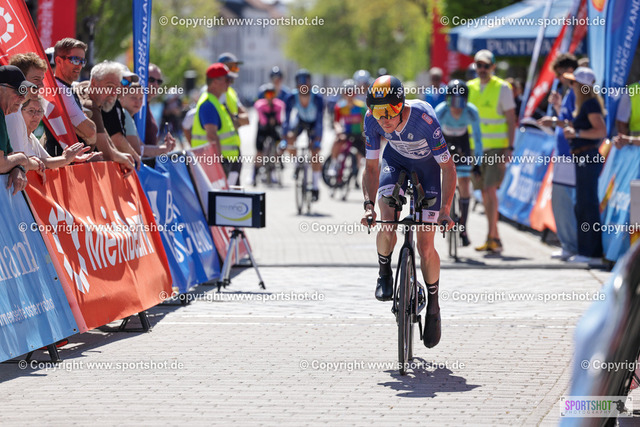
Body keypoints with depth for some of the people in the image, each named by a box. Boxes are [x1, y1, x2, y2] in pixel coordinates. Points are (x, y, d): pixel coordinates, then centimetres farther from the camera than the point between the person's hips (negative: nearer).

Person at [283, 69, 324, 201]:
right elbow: (287, 119, -27)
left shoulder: (317, 98, -32)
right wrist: (285, 138, -36)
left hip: (313, 124, -2)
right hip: (300, 122, 2)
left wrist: (317, 140, -41)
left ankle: (315, 187, 0)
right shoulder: (292, 98, -27)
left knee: (315, 153, -13)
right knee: (290, 140, -27)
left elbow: (320, 120, -33)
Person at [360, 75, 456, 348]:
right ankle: (384, 273, 9)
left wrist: (445, 210, -38)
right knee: (387, 226, -22)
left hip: (427, 166, -2)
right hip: (395, 161, 2)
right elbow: (372, 167, -16)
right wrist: (369, 206, -29)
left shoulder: (424, 118, -38)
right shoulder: (372, 120, -27)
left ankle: (433, 305, 15)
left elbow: (448, 168, -30)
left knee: (425, 247, -6)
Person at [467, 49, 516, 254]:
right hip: (476, 148, 5)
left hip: (497, 147, -5)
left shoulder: (502, 88, -4)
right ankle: (495, 238, 14)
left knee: (490, 189, -16)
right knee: (484, 193, 6)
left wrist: (509, 149, -13)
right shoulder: (469, 88, 9)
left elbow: (511, 120, -5)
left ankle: (491, 236, -16)